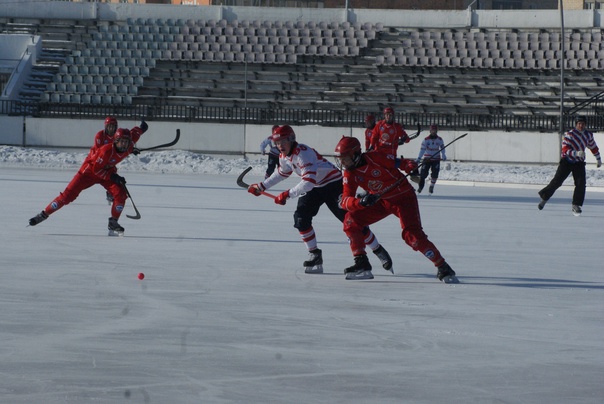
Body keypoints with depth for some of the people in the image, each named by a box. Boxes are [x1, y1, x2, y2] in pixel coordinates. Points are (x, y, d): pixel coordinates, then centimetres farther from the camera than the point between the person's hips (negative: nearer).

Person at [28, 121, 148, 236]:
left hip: (108, 171, 6)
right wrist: (112, 177, -31)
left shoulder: (128, 147, -16)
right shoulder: (107, 150, -35)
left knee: (120, 194, -17)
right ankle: (44, 214, 3)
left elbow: (133, 134, 8)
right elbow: (96, 169, -28)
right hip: (90, 170, -6)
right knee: (68, 195, -9)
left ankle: (113, 224, -5)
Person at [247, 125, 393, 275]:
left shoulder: (303, 153, -31)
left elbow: (309, 181, -40)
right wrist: (262, 187, 23)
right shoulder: (284, 156, -1)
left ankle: (379, 251, 1)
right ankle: (315, 256, 1)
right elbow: (282, 173, 21)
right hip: (315, 188, 9)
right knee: (301, 218, -9)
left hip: (334, 184, -9)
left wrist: (287, 194, -38)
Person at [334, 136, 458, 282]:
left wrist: (413, 169, -37)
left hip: (403, 197, -6)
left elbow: (402, 163, -14)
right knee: (351, 220, -9)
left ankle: (443, 268, -12)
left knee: (413, 236, -22)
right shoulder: (349, 173, -7)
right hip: (382, 201, 6)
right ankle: (361, 265, -5)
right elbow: (344, 201, -15)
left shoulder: (375, 157, -23)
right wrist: (361, 202, -36)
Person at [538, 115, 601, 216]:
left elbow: (593, 147, 20)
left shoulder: (588, 135, 3)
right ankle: (544, 197, 9)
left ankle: (576, 206, -3)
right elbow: (565, 150, -24)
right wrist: (576, 153, -37)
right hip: (566, 161, -4)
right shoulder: (570, 134, -16)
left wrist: (598, 159, 26)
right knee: (557, 181, -9)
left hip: (579, 162, 4)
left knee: (581, 184, -10)